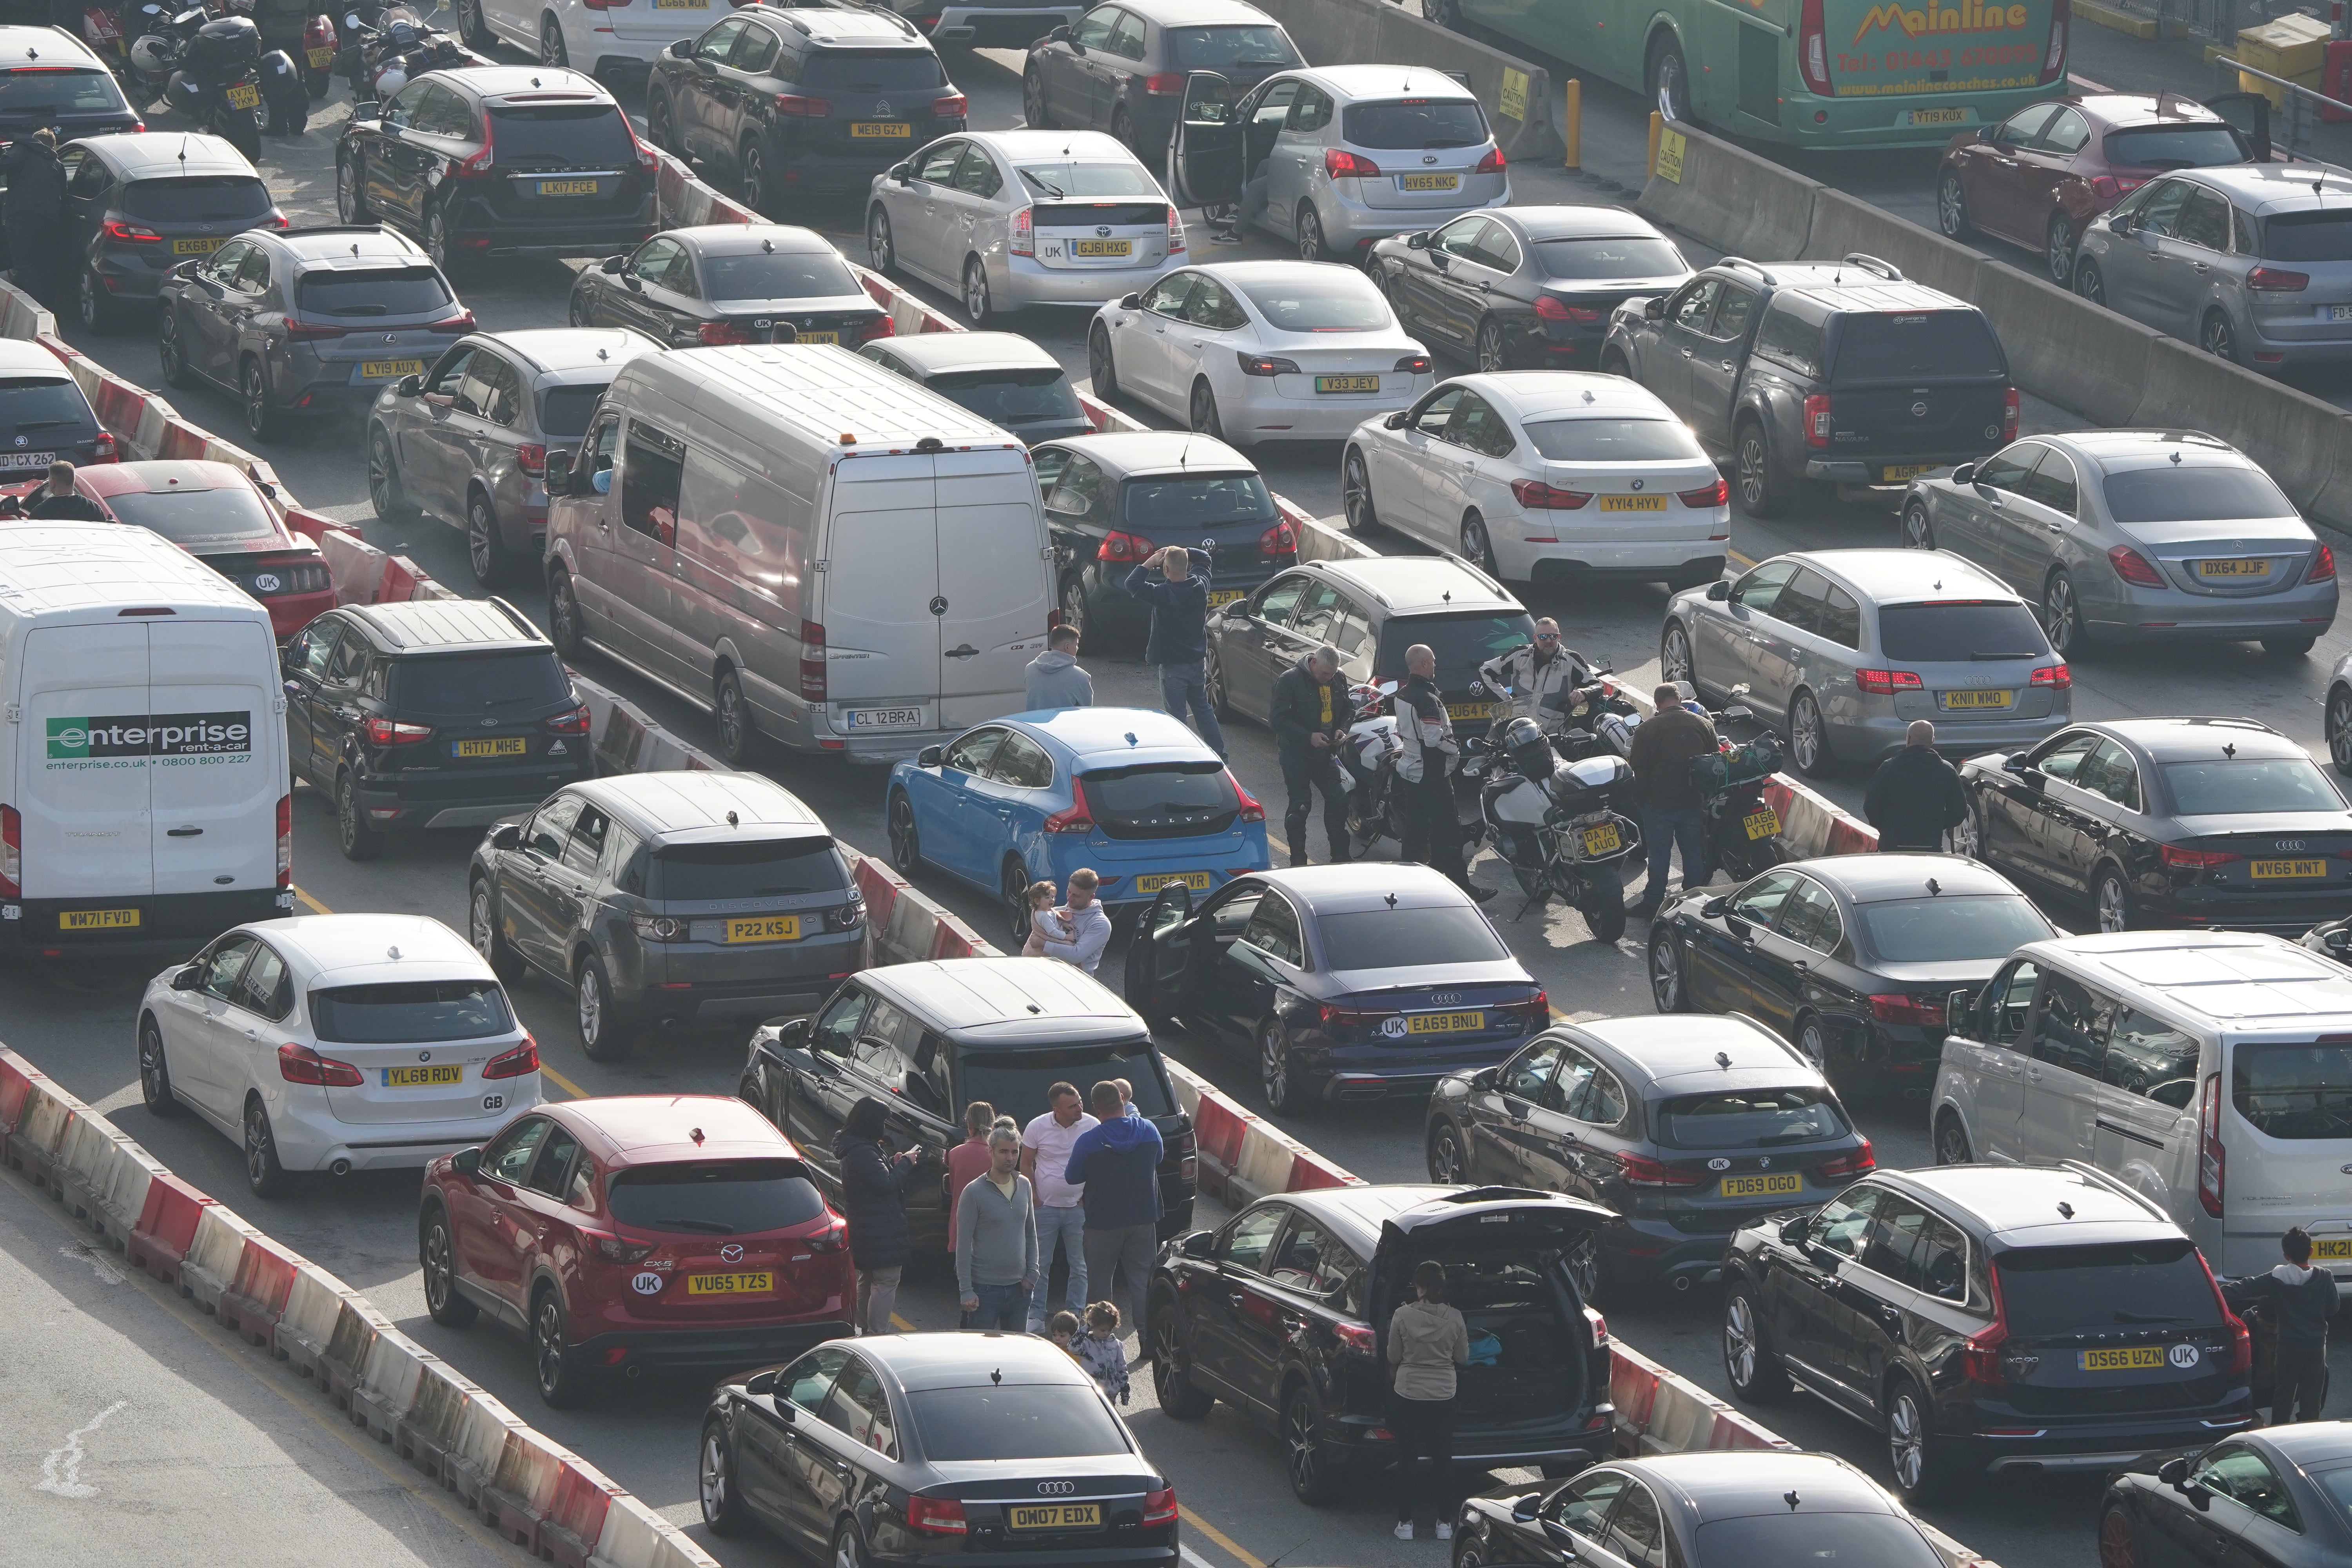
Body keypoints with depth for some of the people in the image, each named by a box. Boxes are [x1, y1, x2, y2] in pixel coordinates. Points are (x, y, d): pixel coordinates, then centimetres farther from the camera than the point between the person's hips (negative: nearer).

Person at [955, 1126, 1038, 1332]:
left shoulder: (1024, 1186, 7)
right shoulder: (974, 1192, -9)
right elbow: (964, 1245, -8)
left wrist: (1032, 1272, 6)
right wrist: (966, 1290, -12)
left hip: (1018, 1287, 5)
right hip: (985, 1289, -5)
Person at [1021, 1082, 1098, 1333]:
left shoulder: (1091, 1127, -6)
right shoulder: (1037, 1128, -7)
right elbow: (1026, 1165, 3)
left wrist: (1088, 1198, -1)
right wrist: (1035, 1200, -3)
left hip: (1078, 1208, 0)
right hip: (1046, 1207, 0)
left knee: (1080, 1266, 7)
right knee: (1040, 1265, 5)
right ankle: (1036, 1318, 13)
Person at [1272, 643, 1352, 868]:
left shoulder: (1338, 681, 5)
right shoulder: (1290, 680, -13)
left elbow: (1348, 708, 20)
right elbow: (1280, 719, -16)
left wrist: (1342, 729, -2)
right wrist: (1309, 737, -24)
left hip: (1326, 754, 5)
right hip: (1296, 754, -5)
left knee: (1338, 799, 3)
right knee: (1300, 806, -3)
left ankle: (1340, 858, 15)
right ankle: (1298, 862, 5)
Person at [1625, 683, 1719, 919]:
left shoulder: (1648, 729, -11)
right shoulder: (1704, 726, 1)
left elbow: (1639, 769, -9)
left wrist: (1640, 800, 0)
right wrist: (1708, 798, 16)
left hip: (1660, 804, -3)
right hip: (1694, 802, 3)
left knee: (1659, 855, 5)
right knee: (1694, 855, 12)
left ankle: (1653, 903, 10)